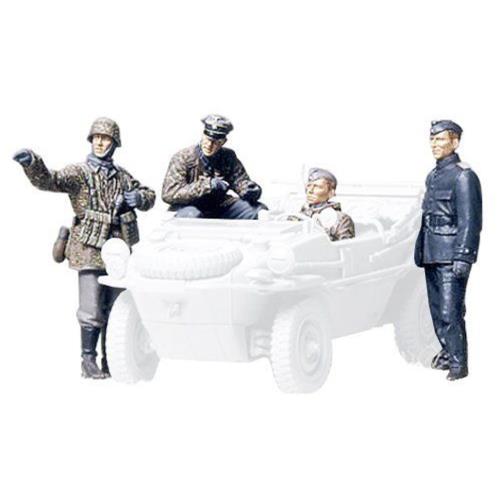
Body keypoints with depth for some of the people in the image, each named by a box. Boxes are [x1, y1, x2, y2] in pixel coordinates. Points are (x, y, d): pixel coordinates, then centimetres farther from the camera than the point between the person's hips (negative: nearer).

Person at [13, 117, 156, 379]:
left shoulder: (121, 175, 15)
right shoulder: (78, 172, -3)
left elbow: (149, 195, 27)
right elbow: (48, 180, -20)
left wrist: (138, 198, 2)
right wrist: (31, 163, -40)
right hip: (89, 249, -5)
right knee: (92, 310, -8)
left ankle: (111, 360, 20)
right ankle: (88, 361, 2)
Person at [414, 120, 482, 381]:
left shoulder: (463, 176, -10)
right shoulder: (433, 176, 16)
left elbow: (470, 221, -15)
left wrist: (463, 257, -19)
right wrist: (420, 251, 20)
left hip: (451, 255, -9)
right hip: (432, 255, 9)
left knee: (450, 311, -11)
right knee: (437, 309, 13)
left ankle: (458, 364, -6)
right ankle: (447, 352, 25)